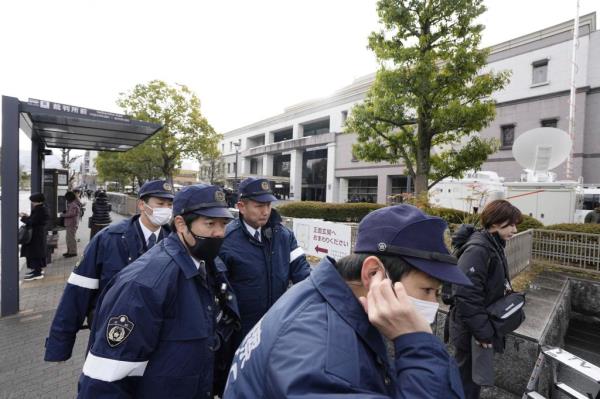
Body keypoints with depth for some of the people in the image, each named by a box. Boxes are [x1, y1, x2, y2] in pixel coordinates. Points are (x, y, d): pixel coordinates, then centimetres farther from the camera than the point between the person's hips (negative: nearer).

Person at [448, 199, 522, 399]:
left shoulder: (494, 245, 6)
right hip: (472, 332, -9)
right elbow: (466, 296, -29)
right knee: (467, 378, 8)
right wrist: (483, 332, -23)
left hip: (485, 326, 9)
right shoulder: (477, 249, -25)